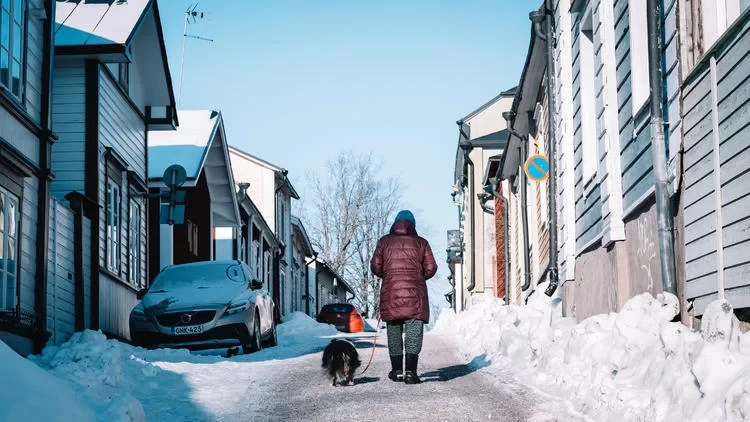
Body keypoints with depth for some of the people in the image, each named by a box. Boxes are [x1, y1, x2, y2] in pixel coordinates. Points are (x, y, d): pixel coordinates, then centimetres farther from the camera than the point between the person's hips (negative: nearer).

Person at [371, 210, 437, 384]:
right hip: (415, 293, -1)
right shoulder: (421, 243, 5)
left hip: (390, 292, 1)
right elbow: (431, 268, 3)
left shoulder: (384, 242, 6)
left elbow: (375, 267, 4)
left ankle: (397, 370, 18)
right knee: (414, 331, -4)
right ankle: (411, 371, -15)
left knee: (394, 331, 14)